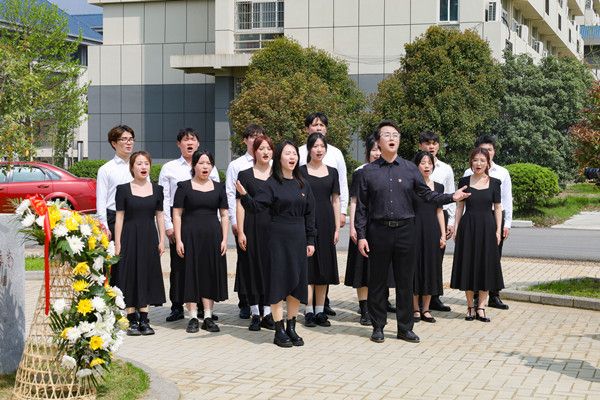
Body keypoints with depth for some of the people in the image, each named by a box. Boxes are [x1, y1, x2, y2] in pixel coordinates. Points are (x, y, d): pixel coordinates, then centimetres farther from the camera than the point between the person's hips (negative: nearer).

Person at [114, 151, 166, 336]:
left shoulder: (156, 189, 7)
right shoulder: (123, 189, -1)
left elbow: (159, 217, 9)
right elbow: (119, 218, -2)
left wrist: (161, 241, 4)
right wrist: (117, 243, -7)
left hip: (149, 237, 3)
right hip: (130, 237, -3)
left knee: (147, 275, 5)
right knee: (130, 276, -1)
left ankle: (144, 320, 12)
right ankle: (132, 321, 5)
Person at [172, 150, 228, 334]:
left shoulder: (218, 187, 10)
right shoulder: (184, 187, 2)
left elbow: (224, 215, 10)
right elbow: (177, 214, -1)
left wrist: (224, 239, 1)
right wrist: (178, 240, -8)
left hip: (213, 236, 3)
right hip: (191, 235, -3)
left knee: (211, 274, 3)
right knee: (191, 273, -1)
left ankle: (208, 317, 11)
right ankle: (193, 318, 5)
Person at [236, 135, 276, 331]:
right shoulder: (245, 175, 2)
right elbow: (240, 205, -2)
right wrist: (240, 231, -9)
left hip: (273, 227, 2)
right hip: (252, 228, -2)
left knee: (271, 268, 3)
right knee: (253, 267, 1)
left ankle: (268, 314, 10)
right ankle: (255, 314, 9)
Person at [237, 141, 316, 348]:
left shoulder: (302, 184, 9)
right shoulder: (272, 184, -4)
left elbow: (309, 214, 11)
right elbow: (256, 206, -13)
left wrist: (310, 241, 7)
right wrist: (244, 195, -32)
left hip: (299, 238, 5)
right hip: (279, 238, -5)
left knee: (297, 283, 7)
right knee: (279, 282, -2)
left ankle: (291, 328, 19)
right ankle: (279, 331, 5)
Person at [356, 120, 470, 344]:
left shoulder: (409, 169, 7)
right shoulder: (369, 171, 3)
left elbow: (427, 195, 9)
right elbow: (361, 207, 3)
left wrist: (452, 197, -6)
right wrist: (361, 236, -3)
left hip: (405, 230, 1)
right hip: (378, 230, -1)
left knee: (405, 282, 6)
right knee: (377, 281, 5)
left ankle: (405, 328, 16)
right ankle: (378, 327, 17)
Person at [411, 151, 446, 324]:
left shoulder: (438, 187, 9)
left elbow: (439, 211, 12)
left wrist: (443, 234, 6)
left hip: (432, 231, 4)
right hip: (415, 229, -4)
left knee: (431, 267, 6)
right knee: (415, 265, 0)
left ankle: (426, 309, 14)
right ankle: (415, 309, 9)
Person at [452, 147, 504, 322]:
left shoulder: (494, 183, 2)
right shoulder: (464, 181, 3)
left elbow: (498, 208, 4)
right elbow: (460, 207, 6)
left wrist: (498, 230, -2)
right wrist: (456, 229, 1)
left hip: (487, 227, 0)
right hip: (468, 226, 0)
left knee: (486, 265, 2)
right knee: (468, 265, 3)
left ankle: (481, 306, 11)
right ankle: (470, 306, 13)